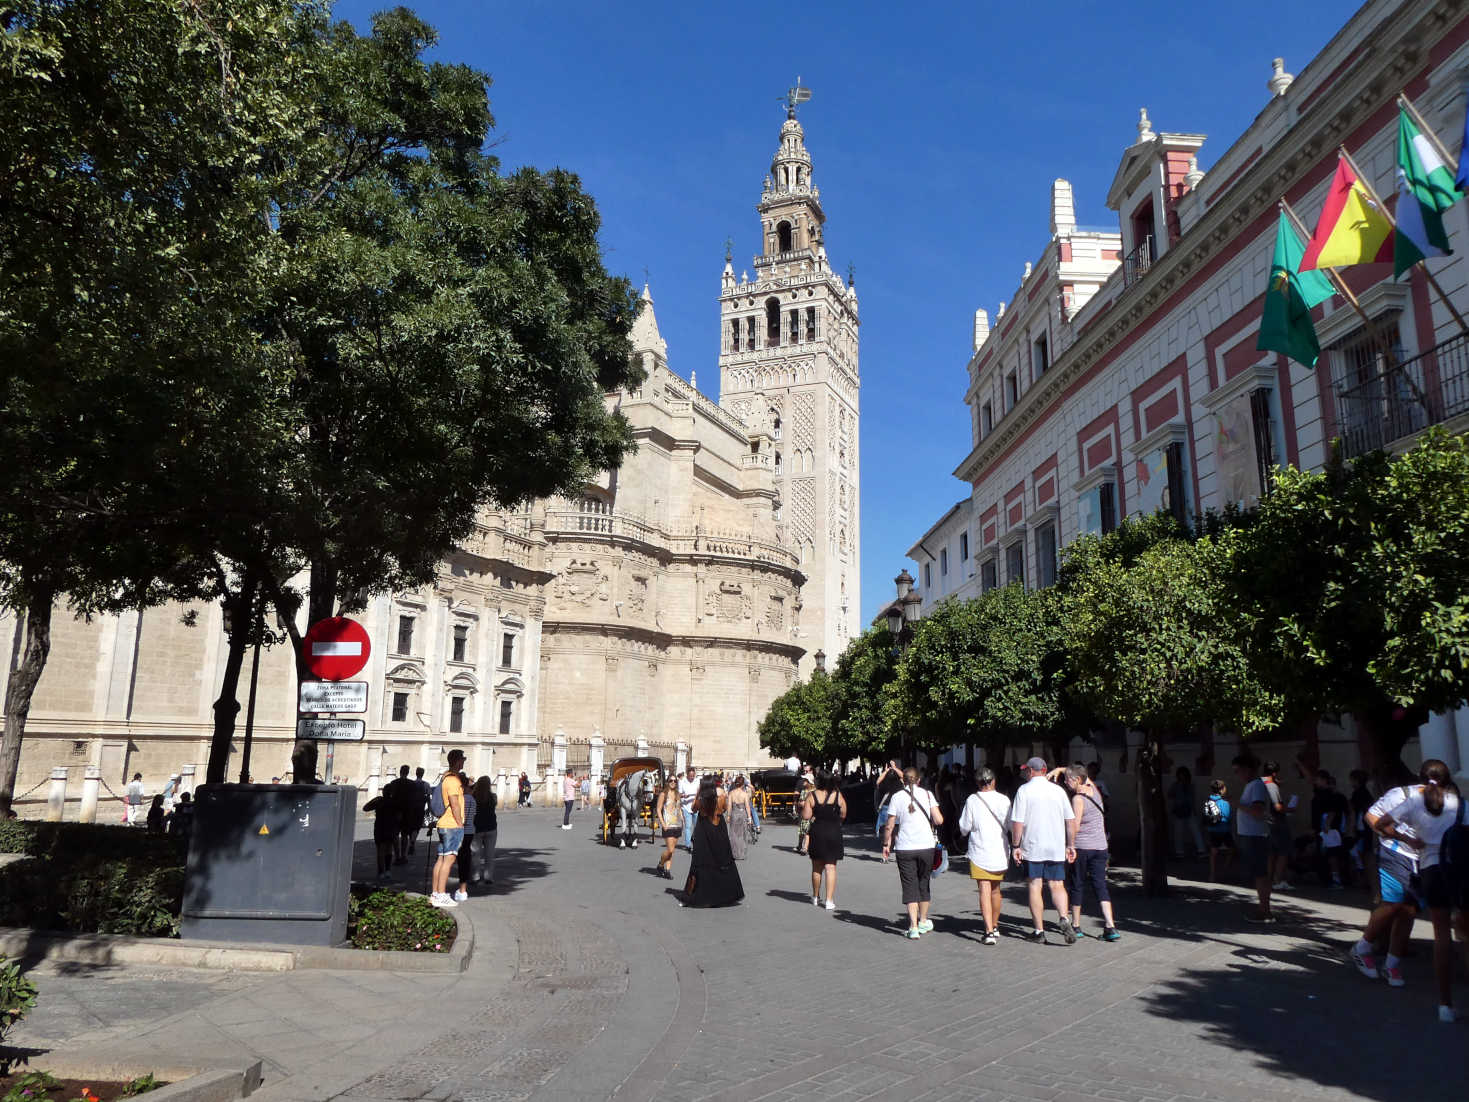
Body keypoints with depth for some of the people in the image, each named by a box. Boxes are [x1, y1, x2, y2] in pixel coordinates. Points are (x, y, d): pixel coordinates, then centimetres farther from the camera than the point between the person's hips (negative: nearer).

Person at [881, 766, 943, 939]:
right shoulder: (927, 794, -1)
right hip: (926, 846, 1)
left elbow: (889, 826, -3)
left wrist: (886, 844, 10)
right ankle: (923, 922, 31)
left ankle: (913, 927, -1)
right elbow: (939, 820, -7)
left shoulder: (897, 797, -3)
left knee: (910, 886, 5)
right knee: (924, 883, 18)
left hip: (904, 848, -1)